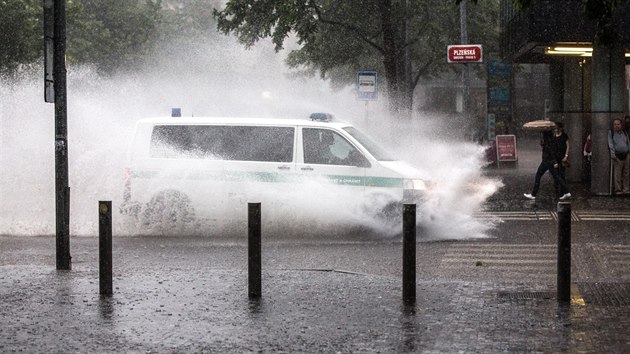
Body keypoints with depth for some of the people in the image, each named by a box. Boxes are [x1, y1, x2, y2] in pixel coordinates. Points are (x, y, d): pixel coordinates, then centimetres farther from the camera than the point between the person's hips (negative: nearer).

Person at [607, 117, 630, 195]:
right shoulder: (611, 133, 3)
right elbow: (610, 144, -6)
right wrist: (612, 153, -19)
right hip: (617, 157, -4)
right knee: (617, 175, -5)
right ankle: (618, 190, 0)